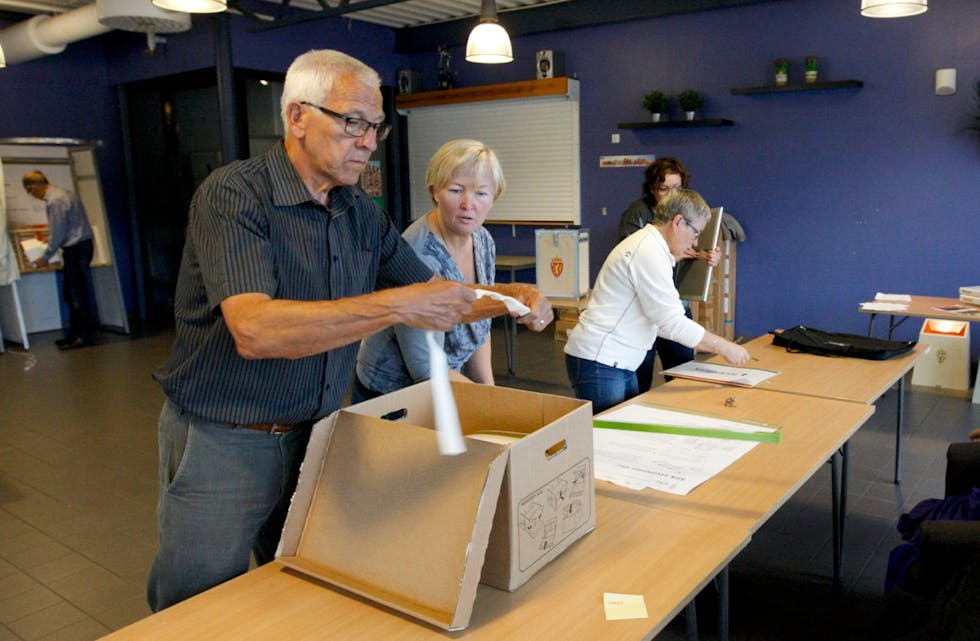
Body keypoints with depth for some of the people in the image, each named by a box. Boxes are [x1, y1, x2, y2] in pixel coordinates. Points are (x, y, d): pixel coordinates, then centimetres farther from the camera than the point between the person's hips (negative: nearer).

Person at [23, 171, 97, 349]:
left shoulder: (55, 201, -17)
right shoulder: (64, 193, 13)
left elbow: (57, 234, -15)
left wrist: (45, 258, -4)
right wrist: (51, 240, 26)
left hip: (76, 249, -10)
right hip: (79, 247, 10)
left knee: (78, 294, -3)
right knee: (69, 293, 14)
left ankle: (86, 336, 3)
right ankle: (75, 334, 20)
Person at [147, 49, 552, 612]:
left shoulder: (362, 213, 4)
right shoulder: (235, 194, -17)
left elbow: (435, 298, 11)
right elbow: (254, 329, -32)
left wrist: (510, 298, -8)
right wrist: (396, 306, -36)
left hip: (314, 436, 6)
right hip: (222, 443, -5)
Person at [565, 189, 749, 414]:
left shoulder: (647, 244, 16)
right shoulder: (650, 253, -17)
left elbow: (661, 318, 21)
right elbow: (672, 323, -20)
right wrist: (723, 347, -10)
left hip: (620, 365, 11)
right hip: (598, 362, -10)